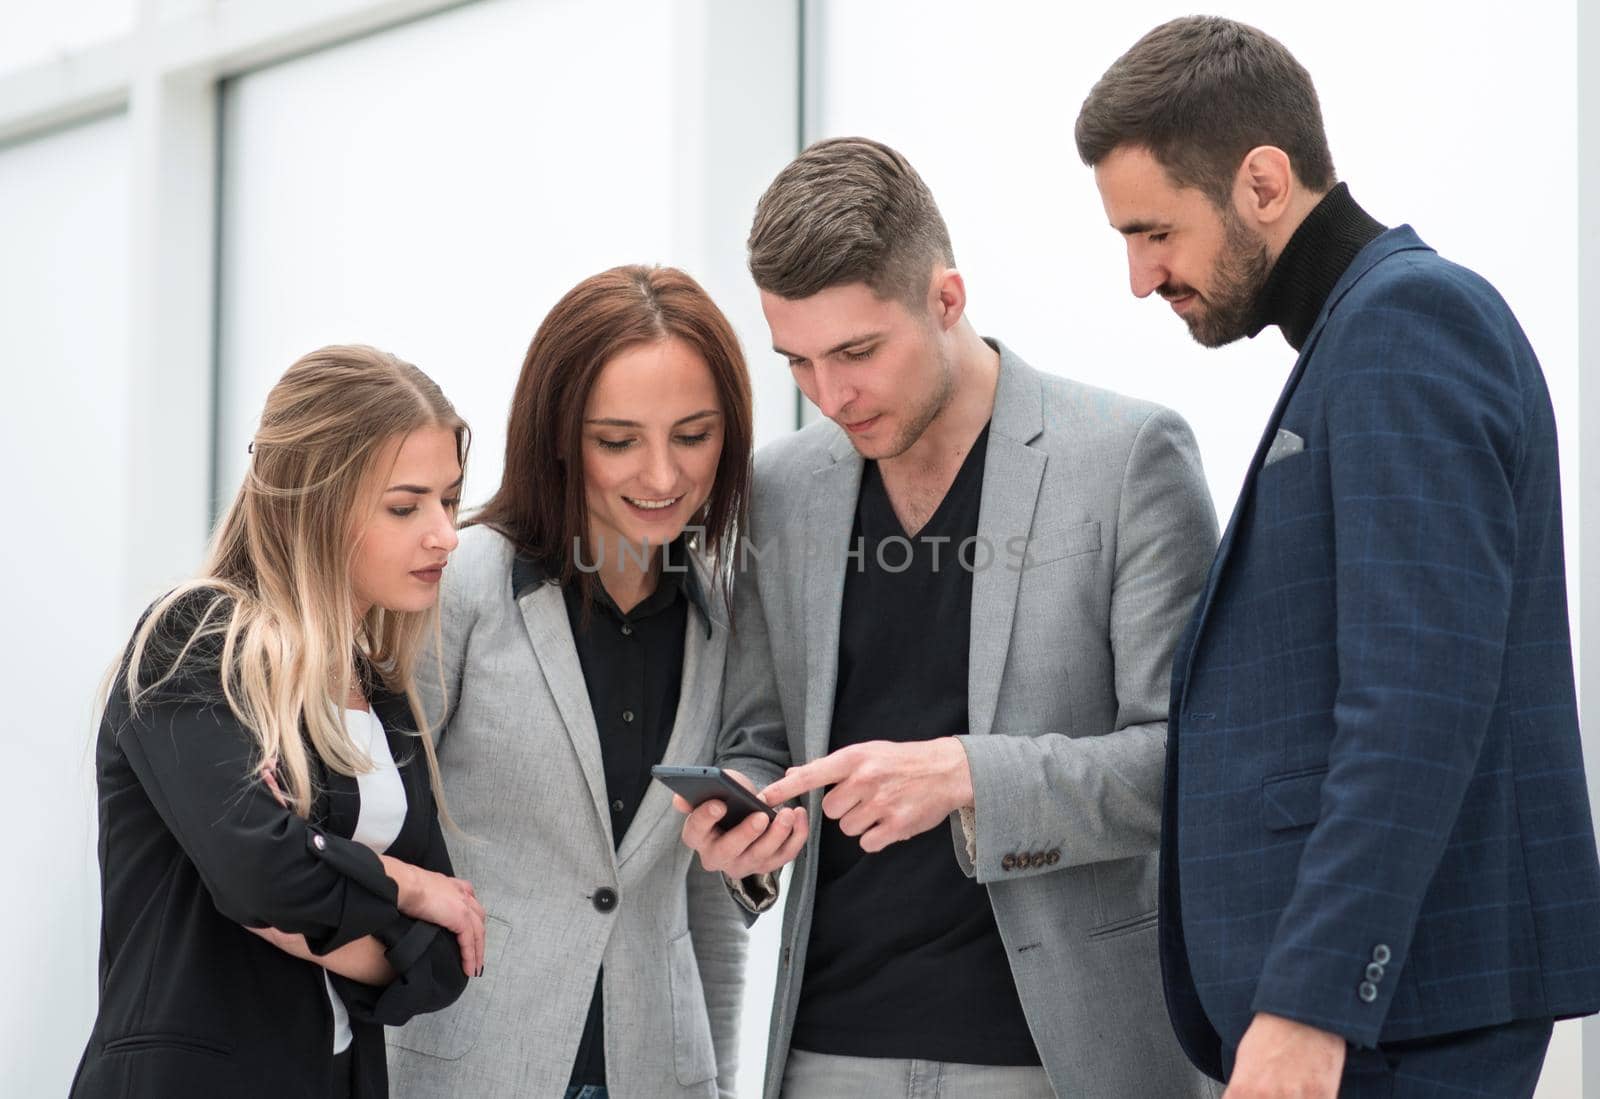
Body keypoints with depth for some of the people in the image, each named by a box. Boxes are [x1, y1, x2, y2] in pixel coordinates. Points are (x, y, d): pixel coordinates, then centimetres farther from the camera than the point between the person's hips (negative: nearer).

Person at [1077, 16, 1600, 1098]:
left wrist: (1313, 999, -24)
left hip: (1401, 1007, -9)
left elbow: (1420, 700, -21)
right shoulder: (1352, 330, 19)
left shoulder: (1411, 317, -11)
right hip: (1329, 987, 9)